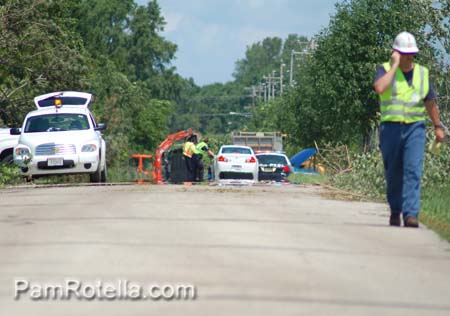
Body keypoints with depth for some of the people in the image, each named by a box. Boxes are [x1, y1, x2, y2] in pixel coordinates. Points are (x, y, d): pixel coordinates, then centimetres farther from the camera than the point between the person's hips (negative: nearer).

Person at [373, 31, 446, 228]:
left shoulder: (422, 73, 10)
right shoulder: (385, 70, -1)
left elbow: (430, 102, 20)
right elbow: (379, 88, -23)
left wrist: (438, 126, 22)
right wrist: (395, 65, -16)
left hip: (415, 128, 1)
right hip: (391, 128, -1)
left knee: (413, 170, -14)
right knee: (393, 174, 7)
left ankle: (411, 214, -20)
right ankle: (395, 211, 27)